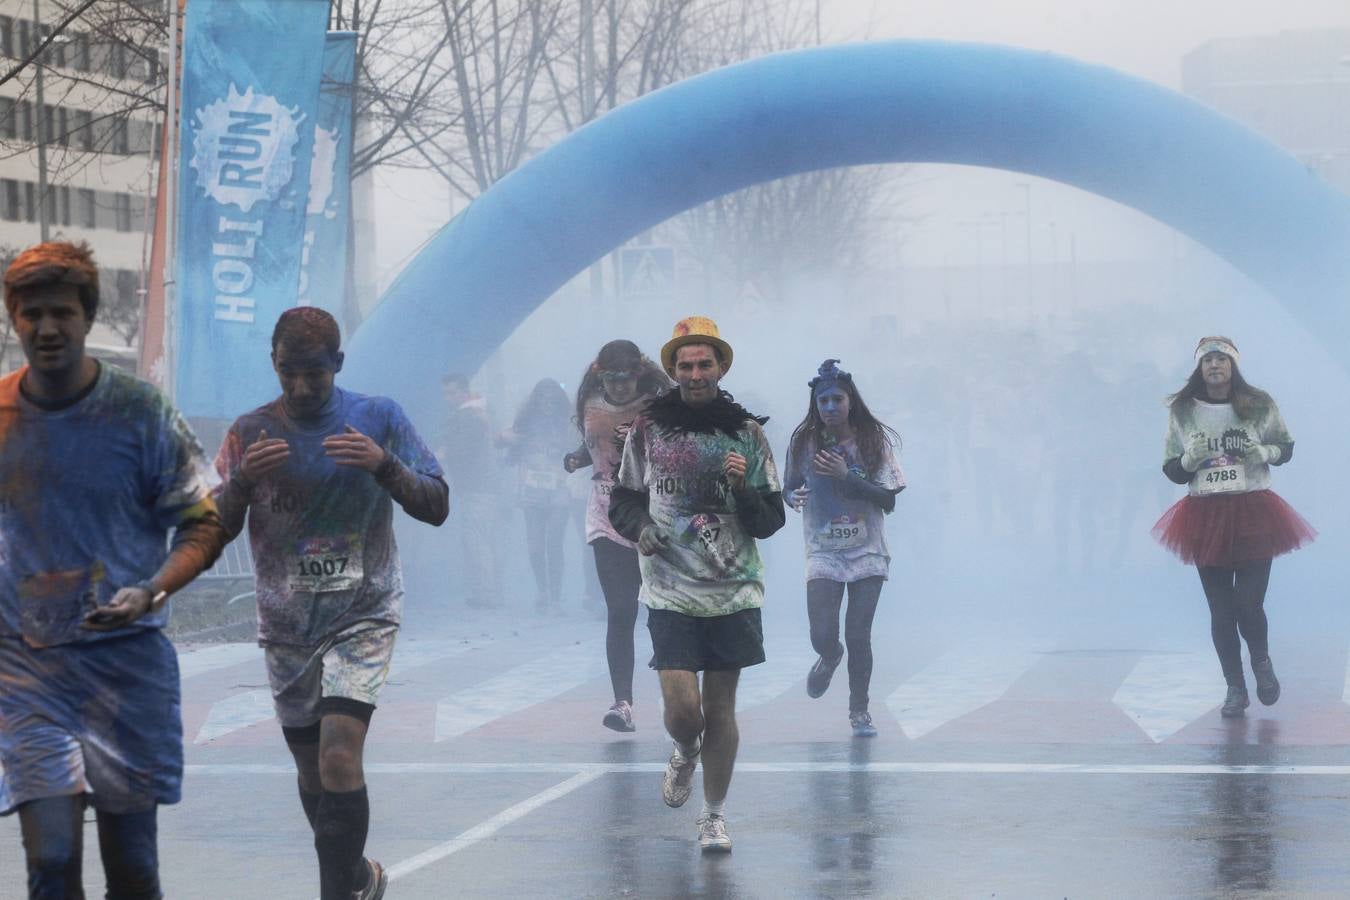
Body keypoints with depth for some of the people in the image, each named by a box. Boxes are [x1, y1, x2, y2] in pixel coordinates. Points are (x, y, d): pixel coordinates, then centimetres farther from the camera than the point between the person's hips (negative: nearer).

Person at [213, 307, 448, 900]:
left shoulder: (379, 418, -3)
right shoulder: (251, 431, 1)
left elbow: (437, 508, -4)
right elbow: (212, 531, 0)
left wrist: (384, 465, -23)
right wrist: (241, 480, -21)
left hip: (363, 614, -3)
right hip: (286, 624, 3)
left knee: (339, 757, -19)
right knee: (311, 768, 11)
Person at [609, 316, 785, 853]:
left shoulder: (747, 433, 4)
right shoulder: (647, 428, 2)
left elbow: (770, 522, 5)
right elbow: (622, 501, 12)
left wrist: (742, 488, -14)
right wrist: (638, 526, -10)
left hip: (734, 592, 1)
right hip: (671, 592, -1)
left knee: (721, 709, 4)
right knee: (682, 709, -10)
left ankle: (715, 814, 20)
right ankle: (686, 754, 26)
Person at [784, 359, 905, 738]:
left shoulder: (873, 440, -5)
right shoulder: (804, 442, -2)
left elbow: (889, 500, -7)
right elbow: (789, 488, 12)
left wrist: (846, 476, -19)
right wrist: (793, 497, -13)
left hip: (867, 553, -1)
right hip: (823, 553, 1)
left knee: (858, 636, -3)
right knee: (823, 636, -9)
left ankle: (859, 710, 18)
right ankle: (829, 656, 30)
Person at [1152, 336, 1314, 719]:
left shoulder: (1259, 407, -1)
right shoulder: (1182, 412, 1)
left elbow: (1286, 447, 12)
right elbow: (1171, 469, 7)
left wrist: (1263, 452, -9)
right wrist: (1191, 459, -15)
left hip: (1253, 514, -1)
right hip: (1206, 518, 1)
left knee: (1249, 604, -7)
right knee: (1221, 610, 5)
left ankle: (1262, 661, 27)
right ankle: (1235, 689, 20)